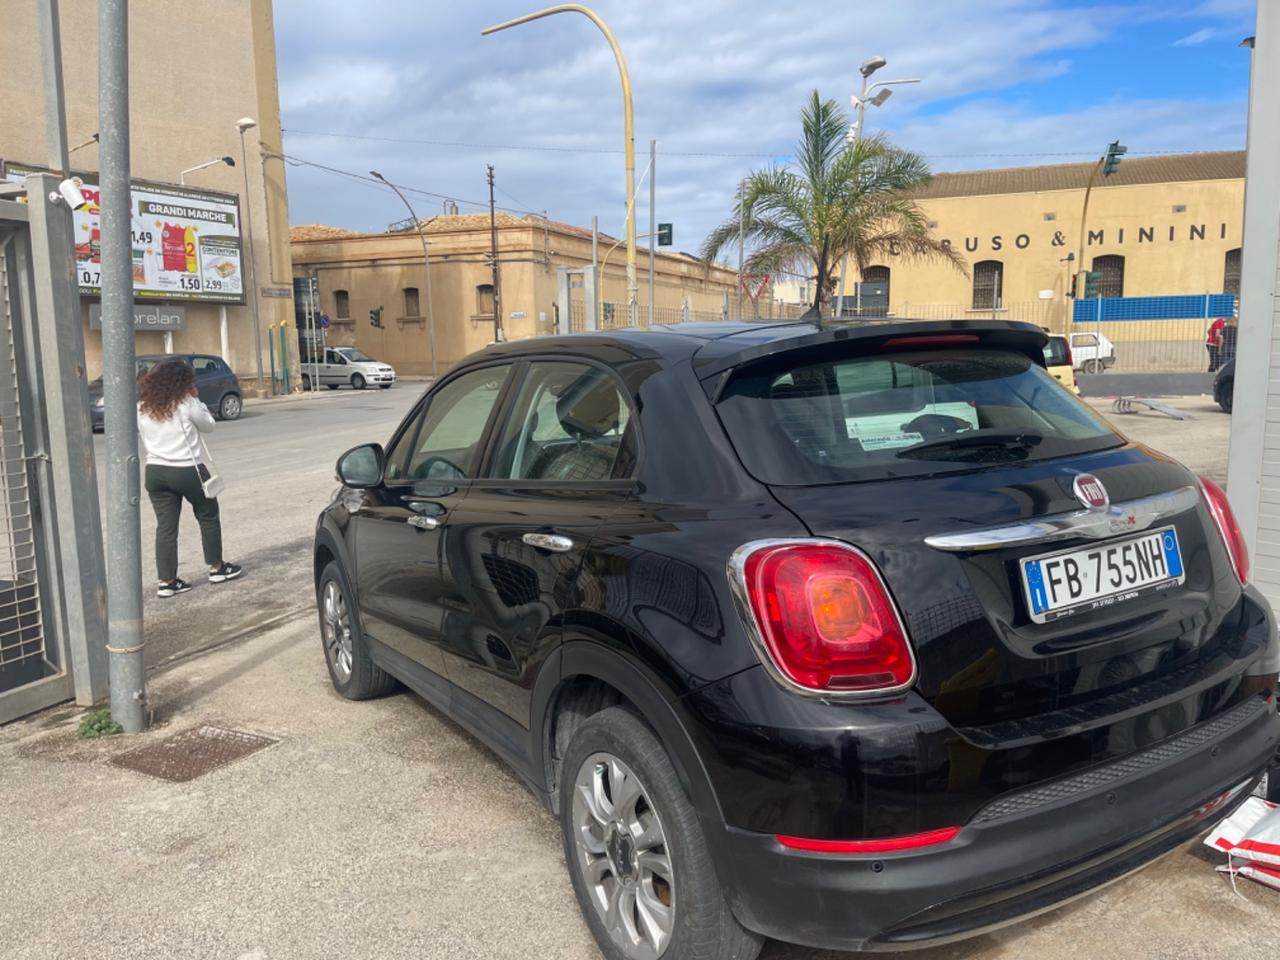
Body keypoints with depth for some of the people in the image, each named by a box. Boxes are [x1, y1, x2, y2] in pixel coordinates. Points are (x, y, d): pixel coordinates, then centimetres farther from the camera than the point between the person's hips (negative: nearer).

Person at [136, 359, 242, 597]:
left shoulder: (141, 407, 3)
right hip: (188, 470, -4)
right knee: (208, 517, 15)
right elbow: (208, 424, 2)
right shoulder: (186, 404, -13)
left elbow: (142, 442, 8)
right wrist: (196, 400, 6)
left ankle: (167, 581, 7)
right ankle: (217, 568, 23)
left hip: (155, 471, 5)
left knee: (166, 526, 7)